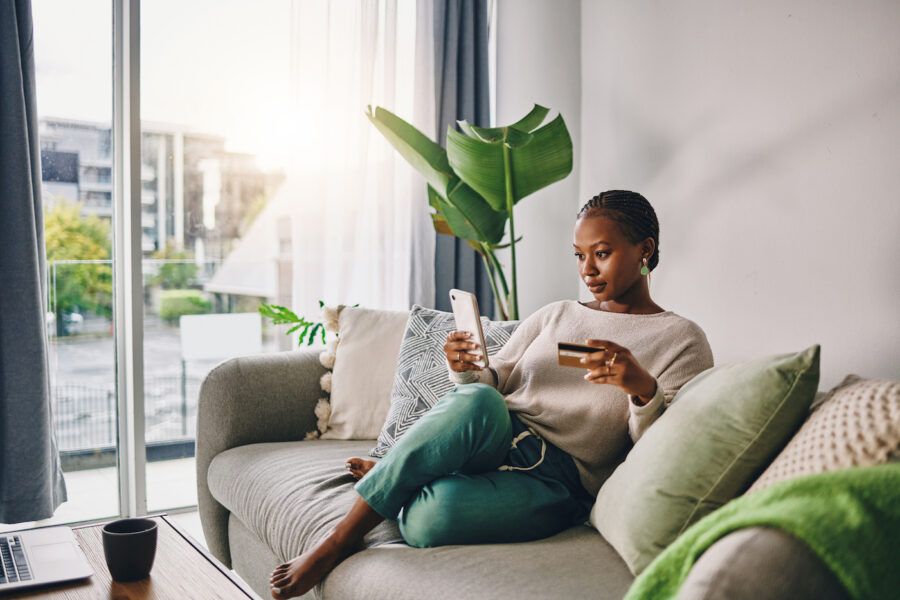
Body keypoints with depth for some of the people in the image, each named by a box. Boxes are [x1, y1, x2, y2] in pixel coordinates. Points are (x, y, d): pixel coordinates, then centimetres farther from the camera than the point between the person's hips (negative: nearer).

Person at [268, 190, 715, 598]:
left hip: (556, 478, -4)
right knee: (476, 401, -36)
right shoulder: (555, 314, 19)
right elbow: (494, 381, 16)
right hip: (493, 435, 4)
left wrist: (642, 388, -23)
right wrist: (466, 370, -8)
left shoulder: (682, 341, 6)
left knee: (432, 518, -35)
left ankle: (384, 481, -1)